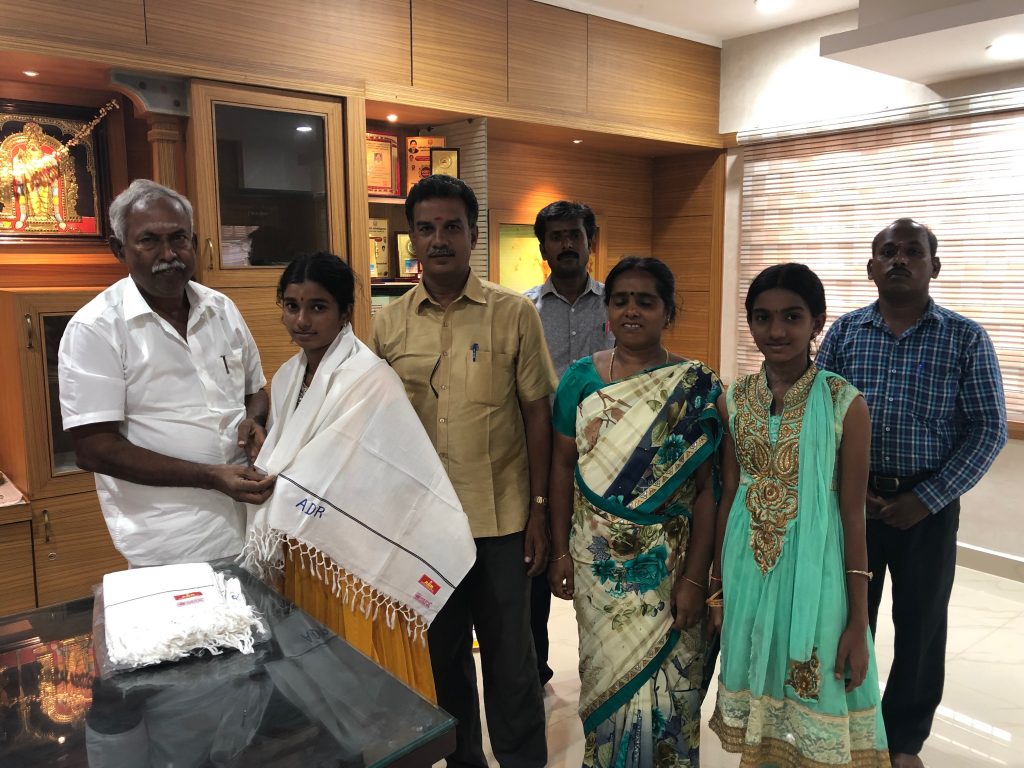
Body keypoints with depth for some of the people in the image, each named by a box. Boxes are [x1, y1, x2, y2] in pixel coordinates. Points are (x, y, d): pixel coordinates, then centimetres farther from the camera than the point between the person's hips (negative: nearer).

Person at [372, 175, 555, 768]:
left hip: (501, 517, -2)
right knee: (443, 652, 17)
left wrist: (540, 508, -4)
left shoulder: (514, 313, -6)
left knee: (510, 656, 10)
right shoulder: (389, 325, 1)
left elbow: (537, 413, -2)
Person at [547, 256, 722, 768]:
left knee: (666, 680, 10)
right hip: (596, 558, 2)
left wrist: (695, 577, -11)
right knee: (607, 672, 14)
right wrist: (560, 549, 0)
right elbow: (562, 464, 3)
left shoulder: (696, 389, -6)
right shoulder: (581, 377, 0)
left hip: (667, 562, -1)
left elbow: (707, 487, -8)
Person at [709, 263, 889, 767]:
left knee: (813, 701, 10)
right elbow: (728, 497, 5)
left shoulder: (845, 403, -11)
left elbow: (853, 515, -9)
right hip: (748, 569, 3)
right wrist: (718, 587, 9)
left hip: (815, 570, -3)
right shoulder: (733, 401, -1)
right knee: (757, 688, 18)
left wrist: (858, 622, -7)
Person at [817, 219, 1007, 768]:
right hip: (852, 498, 1)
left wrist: (927, 498, -12)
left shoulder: (966, 338, -3)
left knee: (921, 626, 11)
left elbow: (988, 429, -4)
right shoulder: (844, 332, 1)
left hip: (928, 505, 0)